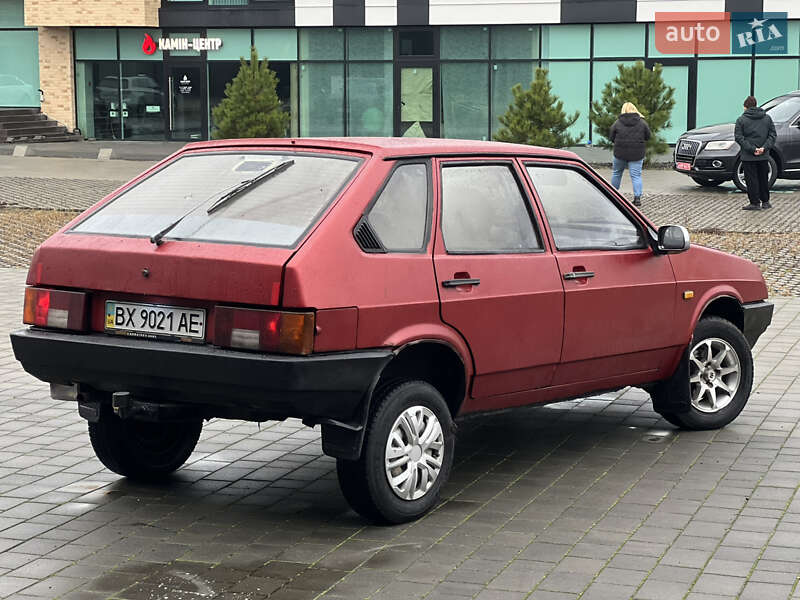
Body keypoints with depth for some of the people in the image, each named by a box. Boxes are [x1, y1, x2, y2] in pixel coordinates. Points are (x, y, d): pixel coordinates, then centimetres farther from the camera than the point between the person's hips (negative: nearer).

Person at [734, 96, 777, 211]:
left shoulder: (741, 120, -4)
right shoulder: (767, 118, 8)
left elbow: (739, 137, -11)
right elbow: (772, 135, 3)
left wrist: (752, 149, -14)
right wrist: (764, 148, -6)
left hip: (748, 157, -4)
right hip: (764, 156, 4)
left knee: (751, 179, 2)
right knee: (763, 178, 15)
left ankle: (755, 203, 1)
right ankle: (765, 202, 21)